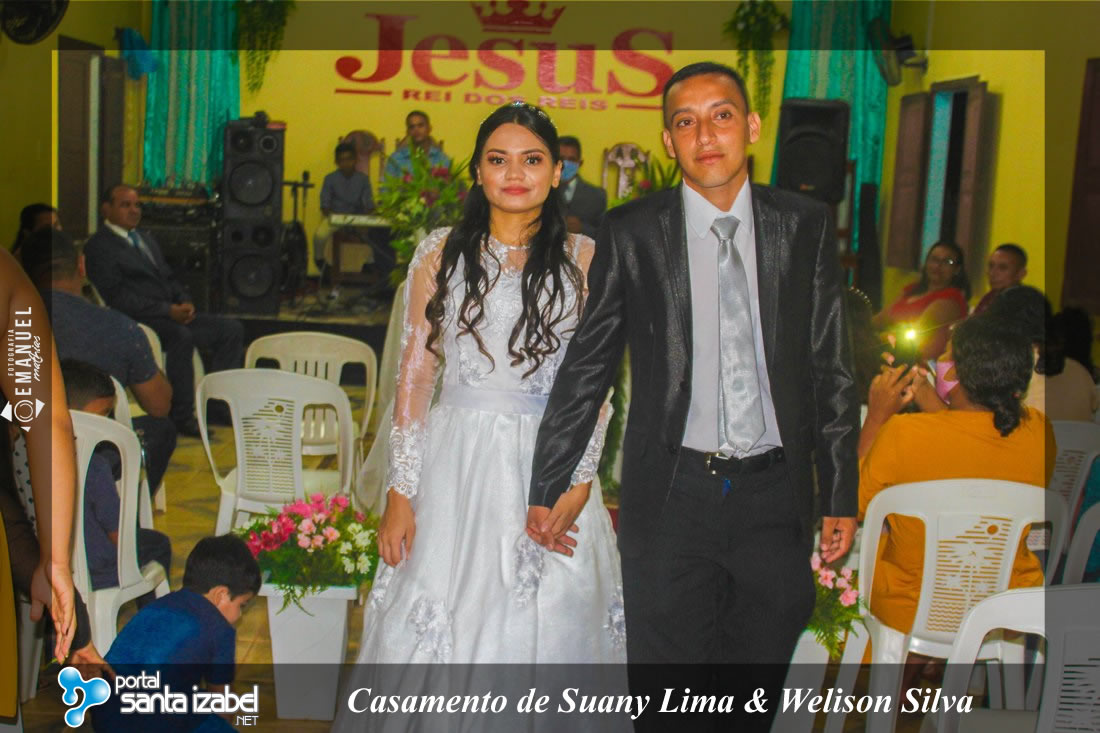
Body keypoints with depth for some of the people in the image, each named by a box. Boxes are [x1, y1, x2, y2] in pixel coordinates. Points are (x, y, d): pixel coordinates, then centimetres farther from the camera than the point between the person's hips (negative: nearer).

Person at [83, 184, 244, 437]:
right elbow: (117, 297, -13)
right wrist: (168, 310, -19)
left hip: (173, 314, 9)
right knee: (181, 336, -37)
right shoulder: (98, 247, -2)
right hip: (139, 321, -8)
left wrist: (185, 302, 1)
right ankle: (183, 417, -26)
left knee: (232, 329, -7)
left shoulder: (146, 239, 25)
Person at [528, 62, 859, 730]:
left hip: (774, 494, 2)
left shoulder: (805, 226, 3)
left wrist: (842, 496, 5)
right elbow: (587, 365, 3)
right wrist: (549, 487, 2)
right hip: (672, 494, -1)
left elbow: (833, 369, 6)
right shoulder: (632, 233, -1)